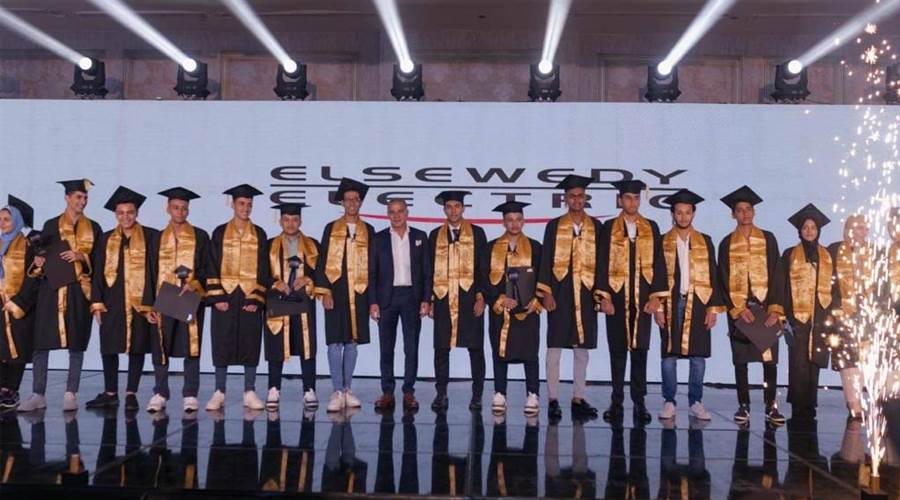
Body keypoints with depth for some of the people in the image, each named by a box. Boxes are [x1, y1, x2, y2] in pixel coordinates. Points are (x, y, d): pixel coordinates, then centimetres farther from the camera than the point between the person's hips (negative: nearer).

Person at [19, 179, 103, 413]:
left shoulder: (93, 228, 11)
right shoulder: (51, 226, 10)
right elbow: (40, 254, 9)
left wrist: (82, 256, -10)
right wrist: (38, 262, -12)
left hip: (80, 290, 0)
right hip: (52, 289, 0)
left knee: (76, 343, 0)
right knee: (41, 341, -4)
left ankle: (70, 394, 5)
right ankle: (38, 395, 2)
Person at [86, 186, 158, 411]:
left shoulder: (150, 237, 1)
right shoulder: (106, 240, 10)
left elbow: (155, 270, -3)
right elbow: (98, 273, 10)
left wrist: (151, 304, -10)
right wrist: (97, 304, 1)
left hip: (140, 301, -3)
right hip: (112, 303, 3)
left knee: (137, 347, 2)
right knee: (108, 348, 4)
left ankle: (131, 394, 11)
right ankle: (110, 393, 17)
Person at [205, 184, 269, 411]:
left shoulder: (259, 234, 7)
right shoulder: (220, 233, 5)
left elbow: (263, 268, 4)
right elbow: (212, 267, 2)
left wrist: (257, 298, -7)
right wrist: (217, 297, -9)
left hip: (250, 298, 1)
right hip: (225, 296, -1)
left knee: (251, 345, 2)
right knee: (222, 345, 0)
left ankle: (249, 393, 10)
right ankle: (219, 393, 7)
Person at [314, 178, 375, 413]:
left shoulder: (368, 231, 9)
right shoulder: (331, 228, 5)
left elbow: (372, 263, 10)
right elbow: (323, 262, 2)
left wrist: (372, 296, 3)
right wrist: (325, 292, -7)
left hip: (359, 293, 2)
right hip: (336, 291, -2)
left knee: (352, 342, 6)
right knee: (335, 342, -6)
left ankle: (347, 390, 14)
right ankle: (337, 392, -3)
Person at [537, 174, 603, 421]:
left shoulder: (596, 227, 8)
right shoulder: (554, 226, 4)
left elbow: (600, 261, 9)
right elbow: (546, 261, 1)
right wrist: (546, 293, -7)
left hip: (586, 294, 2)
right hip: (560, 294, -2)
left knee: (582, 350, 6)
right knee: (554, 348, -2)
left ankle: (578, 399, 14)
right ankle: (553, 400, 4)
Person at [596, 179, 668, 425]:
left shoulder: (651, 228, 9)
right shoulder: (609, 228, 5)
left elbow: (658, 263, 7)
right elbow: (603, 263, 1)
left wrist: (656, 296, -2)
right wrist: (604, 296, -7)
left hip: (643, 298, 1)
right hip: (617, 297, -1)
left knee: (640, 350, 1)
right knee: (617, 351, 3)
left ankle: (639, 402, 8)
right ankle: (617, 402, 10)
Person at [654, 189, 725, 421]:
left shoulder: (705, 242, 10)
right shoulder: (662, 243, 6)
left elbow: (713, 276, 8)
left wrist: (713, 307, 0)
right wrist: (657, 307, -5)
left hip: (698, 304, 1)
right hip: (671, 304, -1)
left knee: (698, 357, 2)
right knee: (669, 356, 0)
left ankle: (696, 403, 11)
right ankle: (669, 403, 8)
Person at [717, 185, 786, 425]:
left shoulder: (768, 239, 7)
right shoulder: (727, 244, 7)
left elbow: (776, 275, 2)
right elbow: (724, 280, 3)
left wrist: (775, 309, -8)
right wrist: (738, 309, -9)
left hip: (766, 306, 0)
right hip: (738, 308, 0)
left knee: (770, 358, -2)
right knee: (740, 360, 2)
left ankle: (771, 406, 4)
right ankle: (743, 405, 8)